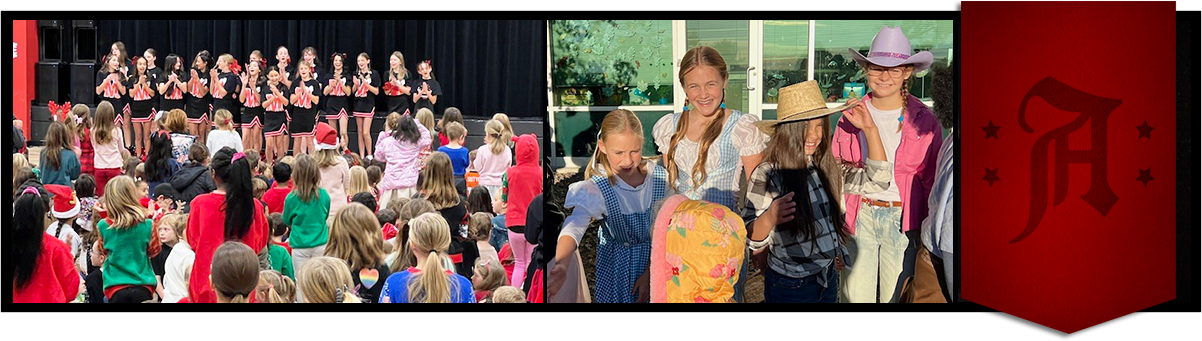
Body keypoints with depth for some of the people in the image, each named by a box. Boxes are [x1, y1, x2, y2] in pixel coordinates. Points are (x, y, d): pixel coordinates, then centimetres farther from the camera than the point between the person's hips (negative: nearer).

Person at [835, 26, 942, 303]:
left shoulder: (924, 121, -1)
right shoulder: (851, 115, 5)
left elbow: (932, 182, 4)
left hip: (902, 219, -2)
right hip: (859, 216, 2)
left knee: (896, 297, 1)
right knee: (856, 294, 4)